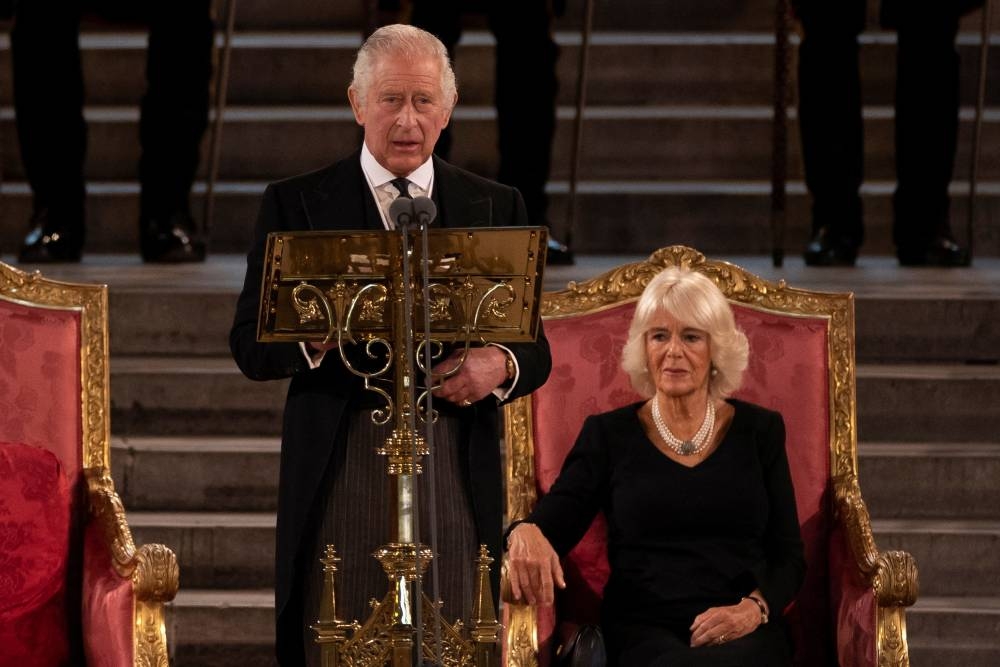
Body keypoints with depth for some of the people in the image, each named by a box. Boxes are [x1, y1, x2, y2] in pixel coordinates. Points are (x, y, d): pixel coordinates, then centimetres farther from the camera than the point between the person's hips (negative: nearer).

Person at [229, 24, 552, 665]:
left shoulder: (495, 207, 12)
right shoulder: (297, 203, 7)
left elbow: (536, 351, 12)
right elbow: (250, 347, 3)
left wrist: (501, 366, -12)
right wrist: (314, 335, -18)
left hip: (457, 469, 1)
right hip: (339, 470, -1)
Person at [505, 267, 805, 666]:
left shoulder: (759, 431, 15)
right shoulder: (608, 435, 12)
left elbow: (788, 555, 12)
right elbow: (552, 524, 2)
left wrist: (754, 608, -10)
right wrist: (525, 534, -24)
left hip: (743, 633, 0)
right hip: (643, 631, 0)